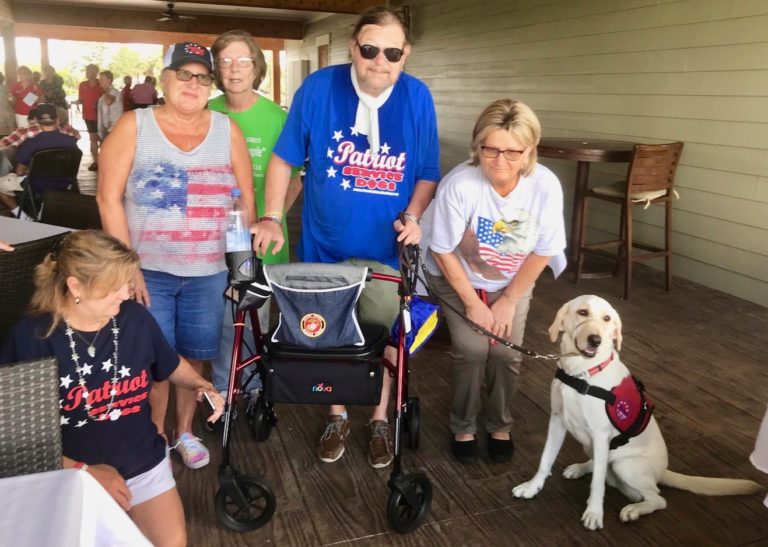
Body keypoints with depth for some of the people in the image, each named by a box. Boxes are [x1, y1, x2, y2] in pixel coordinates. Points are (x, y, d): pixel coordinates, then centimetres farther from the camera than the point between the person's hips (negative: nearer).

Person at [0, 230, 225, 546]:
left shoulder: (136, 318, -9)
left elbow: (170, 365, 10)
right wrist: (82, 470, -19)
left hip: (143, 464, 3)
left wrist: (199, 384, -10)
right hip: (69, 475, -2)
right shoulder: (30, 337, -18)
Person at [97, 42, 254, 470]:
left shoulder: (227, 130, 4)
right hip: (147, 270, -2)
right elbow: (109, 197, -6)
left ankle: (186, 431, 33)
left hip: (208, 272, 2)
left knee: (194, 357, 12)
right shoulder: (134, 126, -3)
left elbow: (247, 196, 6)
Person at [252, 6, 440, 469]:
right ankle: (337, 417, 39)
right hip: (325, 244, 0)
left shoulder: (418, 98, -8)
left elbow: (427, 174, 1)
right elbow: (285, 158, -3)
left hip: (387, 246, 0)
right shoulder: (319, 88, -11)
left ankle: (380, 420, 37)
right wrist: (273, 217, -9)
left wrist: (412, 217, -15)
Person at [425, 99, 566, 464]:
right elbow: (443, 251, -20)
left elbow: (542, 252, -12)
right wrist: (473, 303, -14)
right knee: (471, 348, -16)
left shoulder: (545, 185, -26)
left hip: (514, 281, 2)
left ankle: (500, 426, 19)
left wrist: (509, 301, -9)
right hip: (458, 278, -2)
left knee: (506, 352, -11)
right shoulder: (459, 184, -33)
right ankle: (463, 427, 11)